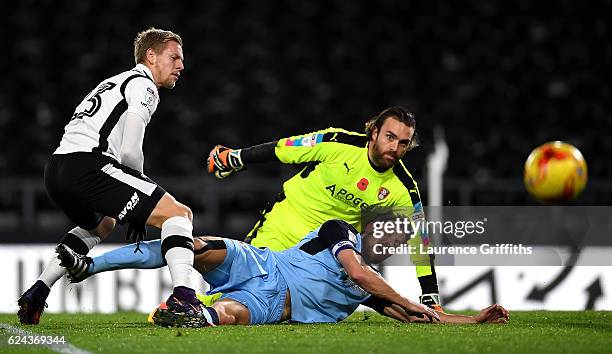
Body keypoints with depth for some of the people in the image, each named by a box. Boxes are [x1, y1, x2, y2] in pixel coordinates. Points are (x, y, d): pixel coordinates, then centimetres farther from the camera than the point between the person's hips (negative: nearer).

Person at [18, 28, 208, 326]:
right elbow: (129, 151, -9)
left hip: (54, 172, 9)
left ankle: (37, 293, 30)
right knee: (179, 214, -8)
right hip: (86, 165, -9)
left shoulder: (113, 83, 31)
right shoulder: (143, 86, 2)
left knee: (100, 225, 39)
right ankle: (182, 296, -29)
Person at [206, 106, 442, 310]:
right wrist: (233, 159, 1)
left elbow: (419, 243, -7)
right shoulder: (339, 143, -20)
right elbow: (281, 149, -7)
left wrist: (431, 299, -11)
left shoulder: (403, 190, -14)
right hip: (283, 224, -2)